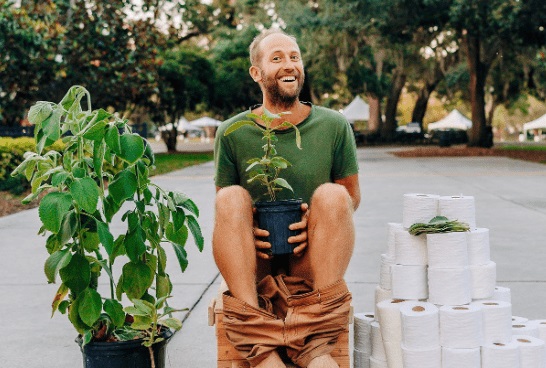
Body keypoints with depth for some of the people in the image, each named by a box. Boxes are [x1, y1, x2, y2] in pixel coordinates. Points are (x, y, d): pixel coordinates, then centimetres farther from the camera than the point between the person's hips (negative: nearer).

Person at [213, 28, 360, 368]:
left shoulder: (334, 126, -1)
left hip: (311, 260, 0)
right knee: (232, 198, -26)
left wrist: (315, 223, -14)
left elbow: (352, 198, 7)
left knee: (331, 196, -25)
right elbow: (224, 207, 8)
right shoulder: (232, 133, -1)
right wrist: (246, 229, -15)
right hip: (253, 262, 0)